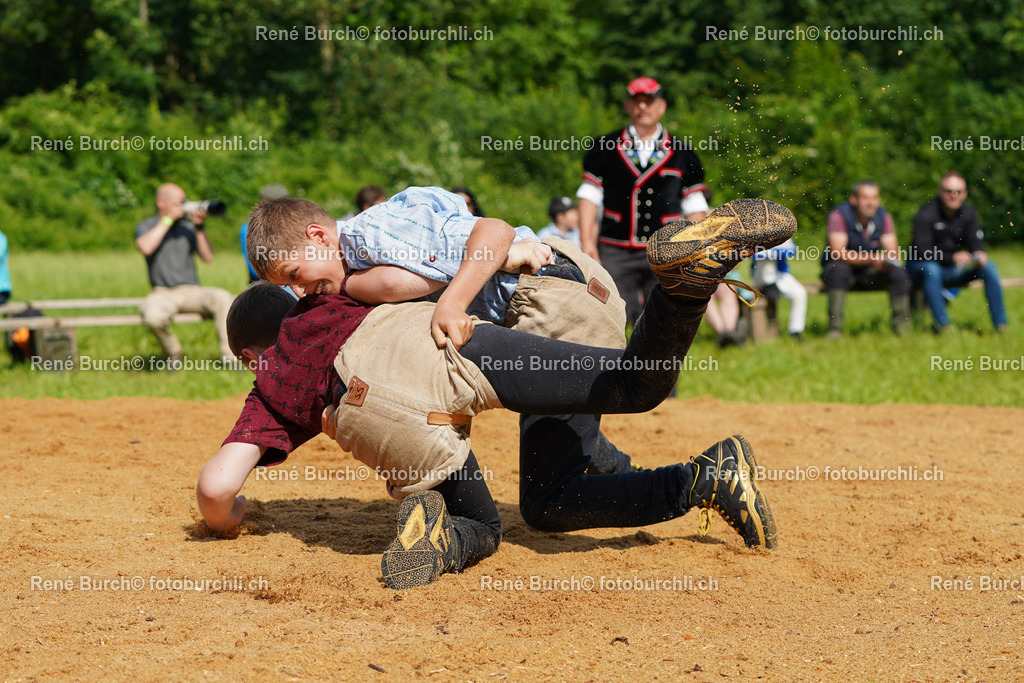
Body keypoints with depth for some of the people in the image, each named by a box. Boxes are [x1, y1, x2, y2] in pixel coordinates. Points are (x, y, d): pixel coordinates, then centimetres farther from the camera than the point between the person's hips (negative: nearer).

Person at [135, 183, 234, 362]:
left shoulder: (187, 227, 13)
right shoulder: (145, 226, 7)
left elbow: (207, 257, 3)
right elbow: (146, 247, -17)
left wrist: (199, 227, -7)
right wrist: (168, 219, -12)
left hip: (191, 292, 2)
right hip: (163, 294, -2)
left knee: (222, 298, -27)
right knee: (153, 316, -36)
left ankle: (229, 356, -25)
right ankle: (174, 355, -7)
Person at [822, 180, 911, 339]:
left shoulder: (883, 217, -3)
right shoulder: (839, 215, -18)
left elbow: (893, 252, -8)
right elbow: (838, 253, -27)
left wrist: (886, 260, -34)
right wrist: (871, 258, -39)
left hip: (869, 273, 4)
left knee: (899, 273, -20)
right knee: (838, 269, -36)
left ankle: (902, 327, -11)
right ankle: (835, 329, -35)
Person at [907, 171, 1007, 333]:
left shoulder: (968, 213, 3)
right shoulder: (926, 215, -15)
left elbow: (976, 242, -2)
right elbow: (923, 251, -23)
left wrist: (979, 255, -27)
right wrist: (952, 258, -32)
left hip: (952, 271, 5)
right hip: (921, 266, -5)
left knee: (989, 267, -14)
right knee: (931, 270, -39)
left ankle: (1000, 325, -14)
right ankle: (942, 326, -40)